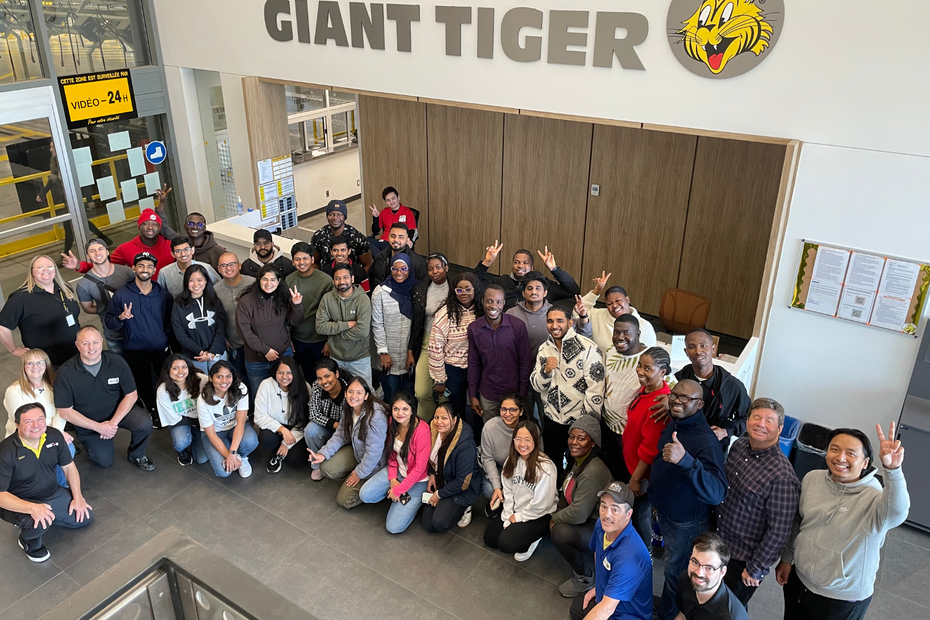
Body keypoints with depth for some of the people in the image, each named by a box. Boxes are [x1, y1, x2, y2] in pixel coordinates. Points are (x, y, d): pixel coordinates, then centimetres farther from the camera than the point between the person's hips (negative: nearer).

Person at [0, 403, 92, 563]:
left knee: (85, 517, 3)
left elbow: (69, 466, 3)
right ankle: (29, 542, 2)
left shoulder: (54, 436, -12)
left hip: (53, 494, 6)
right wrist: (32, 508, -41)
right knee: (39, 523, -35)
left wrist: (77, 497, -5)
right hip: (20, 503, -6)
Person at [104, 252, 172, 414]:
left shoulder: (163, 294, -1)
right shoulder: (121, 294, -7)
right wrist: (120, 317, -25)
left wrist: (166, 337, -3)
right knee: (144, 387, 14)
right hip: (134, 351, -1)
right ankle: (153, 412, 37)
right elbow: (108, 322, -6)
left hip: (161, 349, 1)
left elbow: (169, 320, 9)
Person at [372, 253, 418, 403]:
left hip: (412, 351, 2)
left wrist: (413, 351, -4)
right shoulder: (381, 291, -7)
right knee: (391, 397, 8)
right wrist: (383, 352, -8)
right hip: (390, 355, -2)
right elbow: (377, 324, -5)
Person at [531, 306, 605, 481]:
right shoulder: (544, 348, 3)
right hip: (552, 420, 5)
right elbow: (536, 386, 2)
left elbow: (595, 390, -17)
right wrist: (545, 370, -18)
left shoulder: (588, 349, -16)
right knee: (552, 466, 19)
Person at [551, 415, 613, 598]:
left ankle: (586, 577, -3)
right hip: (586, 520, 10)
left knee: (560, 533, -28)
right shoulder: (579, 461, -2)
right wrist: (557, 516, -5)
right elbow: (567, 494, 9)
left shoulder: (592, 473, -31)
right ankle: (582, 561, 21)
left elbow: (578, 514, -32)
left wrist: (555, 518, -14)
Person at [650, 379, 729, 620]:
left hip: (686, 523, -7)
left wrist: (685, 460, -57)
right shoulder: (672, 425, -6)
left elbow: (717, 493, -44)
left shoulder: (705, 440, -32)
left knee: (676, 573, 15)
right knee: (672, 568, 27)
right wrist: (657, 502, 19)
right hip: (665, 513, 7)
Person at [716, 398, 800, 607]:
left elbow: (779, 531, -22)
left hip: (743, 558, -6)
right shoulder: (739, 445, -5)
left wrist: (756, 569, -15)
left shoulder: (782, 476, -27)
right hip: (718, 543, 6)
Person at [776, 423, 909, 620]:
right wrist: (786, 558, 13)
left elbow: (896, 512, -49)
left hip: (842, 599, -4)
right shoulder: (812, 479, -8)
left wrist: (893, 470, -64)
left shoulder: (874, 497, -24)